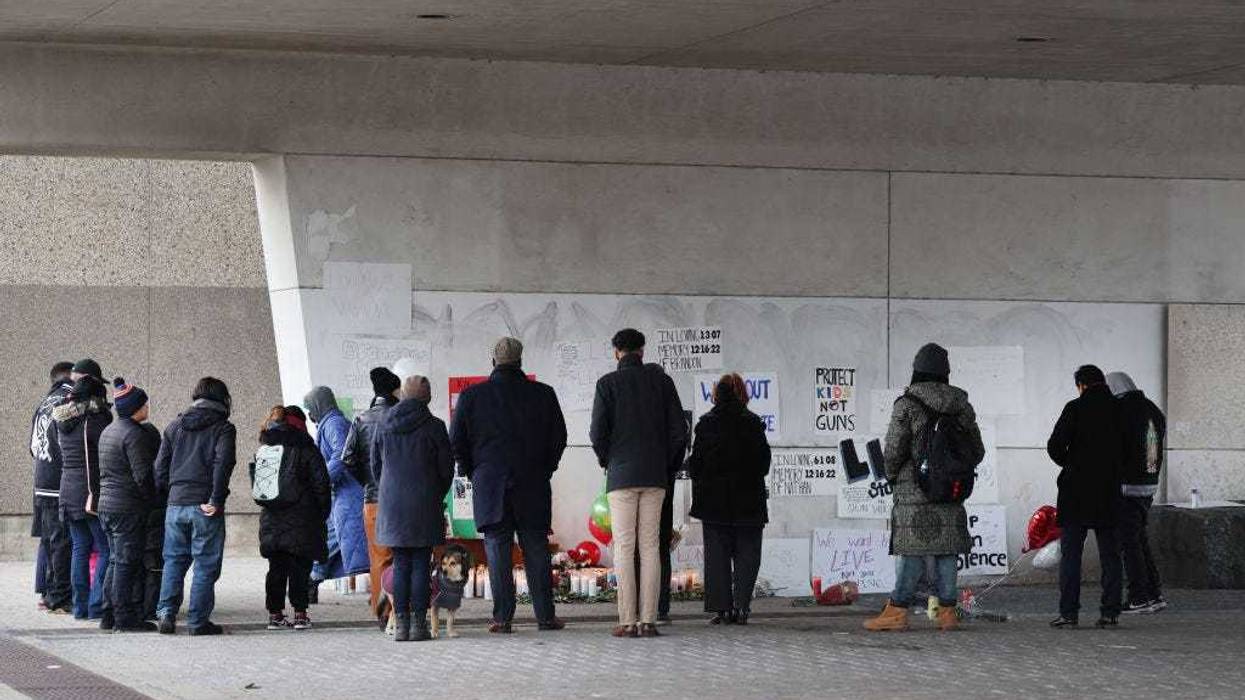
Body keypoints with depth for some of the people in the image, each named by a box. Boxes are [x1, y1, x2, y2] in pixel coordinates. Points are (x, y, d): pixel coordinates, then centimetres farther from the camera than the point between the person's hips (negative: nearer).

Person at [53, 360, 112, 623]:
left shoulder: (62, 416, 9)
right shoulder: (96, 415, -13)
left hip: (67, 486, 7)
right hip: (93, 488, -7)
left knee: (80, 547, 13)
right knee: (106, 549, -2)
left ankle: (81, 605, 13)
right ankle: (97, 606, -6)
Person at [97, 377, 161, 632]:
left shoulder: (108, 431, 16)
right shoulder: (134, 434, -15)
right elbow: (143, 475, -19)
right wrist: (152, 498, -5)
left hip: (107, 504, 9)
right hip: (128, 507, -9)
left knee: (116, 559, 15)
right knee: (128, 562, -5)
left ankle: (110, 612, 16)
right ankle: (125, 617, -5)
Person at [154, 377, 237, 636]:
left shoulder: (175, 426, 14)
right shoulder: (223, 428, -1)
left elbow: (160, 466, 11)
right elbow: (223, 464, -14)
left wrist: (164, 496, 15)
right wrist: (216, 500, -14)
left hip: (175, 505, 4)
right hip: (205, 506, -4)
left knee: (173, 560, 13)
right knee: (206, 564, 2)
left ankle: (166, 612, 0)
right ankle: (198, 621, 0)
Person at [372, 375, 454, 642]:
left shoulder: (384, 425, 3)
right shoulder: (433, 427, -7)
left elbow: (376, 465, 10)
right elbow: (446, 468, -2)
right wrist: (437, 496, 14)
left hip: (393, 505, 3)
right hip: (425, 505, -3)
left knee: (400, 565, 7)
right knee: (421, 564, 0)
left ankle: (401, 623, 3)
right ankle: (419, 623, -3)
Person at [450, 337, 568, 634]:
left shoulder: (472, 396, -1)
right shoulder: (543, 394, 2)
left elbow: (457, 442, 1)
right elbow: (559, 437, 6)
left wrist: (471, 472, 14)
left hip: (490, 485, -1)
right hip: (533, 486, 1)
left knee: (497, 548, 0)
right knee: (536, 548, 6)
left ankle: (502, 618, -3)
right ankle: (545, 615, 5)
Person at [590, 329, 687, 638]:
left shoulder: (608, 383, -2)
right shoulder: (662, 381, 6)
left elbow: (598, 432, -7)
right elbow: (679, 430, 3)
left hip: (621, 474, -2)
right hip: (655, 476, 3)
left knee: (624, 548, -2)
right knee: (650, 547, 3)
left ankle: (627, 621, -7)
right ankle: (648, 620, -2)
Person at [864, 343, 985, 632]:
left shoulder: (907, 405, -8)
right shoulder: (960, 405, 8)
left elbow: (894, 449, -10)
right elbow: (977, 451, 13)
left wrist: (891, 473, 8)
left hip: (914, 489, -4)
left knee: (911, 549, -5)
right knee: (946, 550, 7)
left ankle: (897, 611, -6)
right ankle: (947, 611, 7)